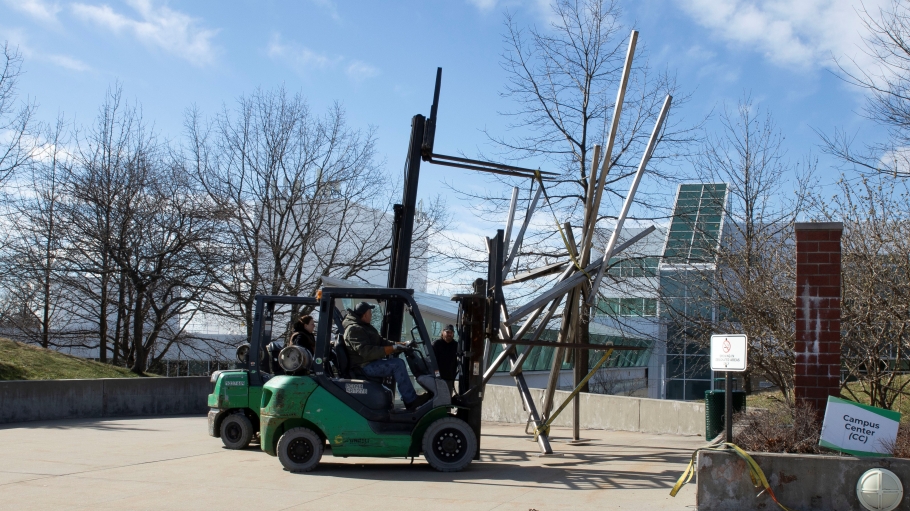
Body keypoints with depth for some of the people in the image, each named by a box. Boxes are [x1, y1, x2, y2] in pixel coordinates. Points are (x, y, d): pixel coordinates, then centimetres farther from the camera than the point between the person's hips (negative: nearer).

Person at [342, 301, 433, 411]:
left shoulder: (364, 327, 18)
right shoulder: (354, 330, -16)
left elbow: (381, 342, 20)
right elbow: (366, 352, -27)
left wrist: (401, 345, 8)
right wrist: (392, 348, -26)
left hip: (370, 363, 11)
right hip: (363, 366, -11)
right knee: (397, 364, -20)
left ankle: (408, 398, 4)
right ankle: (411, 400, -19)